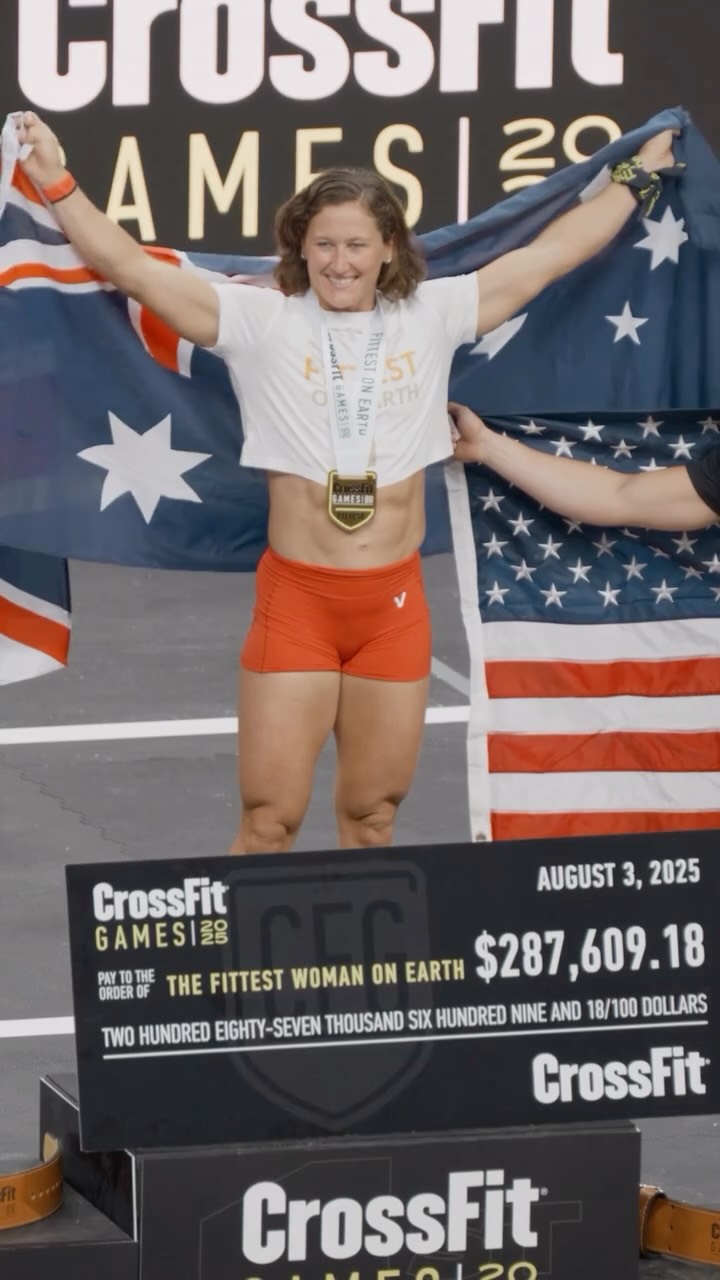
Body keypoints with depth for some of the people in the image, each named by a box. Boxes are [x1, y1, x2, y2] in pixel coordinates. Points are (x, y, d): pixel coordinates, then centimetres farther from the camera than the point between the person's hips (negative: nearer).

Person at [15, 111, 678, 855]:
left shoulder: (431, 316, 5)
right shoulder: (263, 320, -2)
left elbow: (549, 255, 13)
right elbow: (131, 269, -6)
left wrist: (636, 178, 20)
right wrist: (57, 184, -15)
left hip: (394, 604, 2)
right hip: (295, 600, -2)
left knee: (372, 817, 11)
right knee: (268, 821, -3)